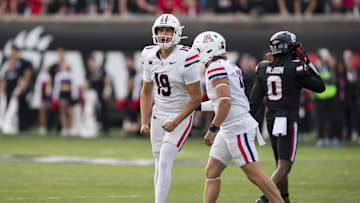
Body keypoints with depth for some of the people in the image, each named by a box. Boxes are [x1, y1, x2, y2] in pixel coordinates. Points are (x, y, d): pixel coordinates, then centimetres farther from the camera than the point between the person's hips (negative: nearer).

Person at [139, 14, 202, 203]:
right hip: (159, 115, 6)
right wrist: (144, 122, 5)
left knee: (164, 163, -16)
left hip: (181, 116, -6)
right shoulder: (150, 56, 0)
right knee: (160, 165, 8)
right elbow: (146, 92, 13)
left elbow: (196, 97, -15)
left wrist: (175, 122, -18)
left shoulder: (185, 59, -19)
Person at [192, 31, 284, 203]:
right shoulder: (229, 67, 15)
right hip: (229, 130, 10)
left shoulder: (216, 68, -14)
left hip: (238, 128, -10)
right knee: (211, 172, 9)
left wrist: (212, 129, -18)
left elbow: (225, 102, -23)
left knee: (254, 174, -7)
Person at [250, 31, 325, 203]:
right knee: (284, 167, -9)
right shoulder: (295, 69, -12)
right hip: (288, 122, -6)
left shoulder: (264, 69, 4)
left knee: (281, 165, 18)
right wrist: (308, 63, 4)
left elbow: (255, 100, 4)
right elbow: (320, 87, -1)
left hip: (271, 121, 6)